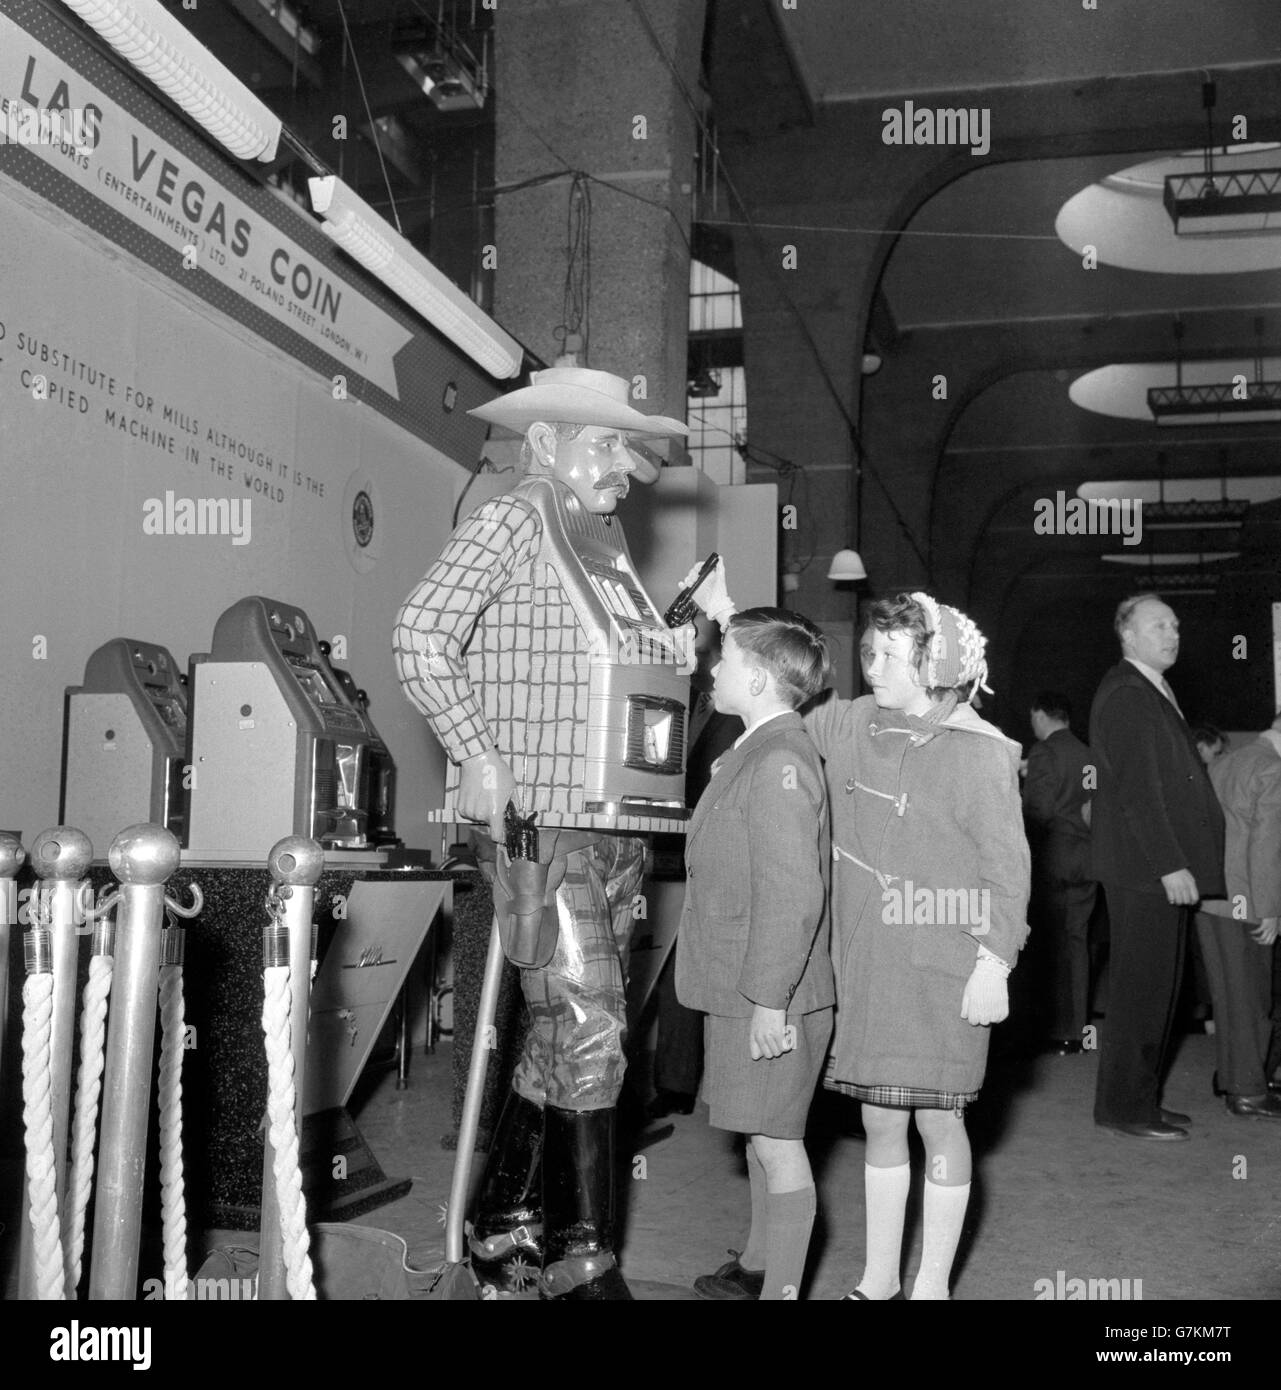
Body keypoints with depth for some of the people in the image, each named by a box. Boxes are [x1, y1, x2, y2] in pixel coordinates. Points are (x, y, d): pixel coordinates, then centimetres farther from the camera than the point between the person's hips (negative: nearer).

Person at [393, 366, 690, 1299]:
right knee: (588, 1031, -8)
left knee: (569, 1033, 13)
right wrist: (477, 755, -21)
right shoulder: (506, 526, -6)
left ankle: (506, 1224, 27)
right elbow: (421, 636, -19)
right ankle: (583, 1259, 4)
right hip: (537, 824, -8)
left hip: (613, 829, 8)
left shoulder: (602, 547, 19)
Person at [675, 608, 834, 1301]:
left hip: (773, 998, -10)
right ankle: (757, 1266, 36)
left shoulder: (779, 763, -20)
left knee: (776, 1142, 1)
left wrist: (770, 1002, -23)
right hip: (741, 992, 10)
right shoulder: (754, 753, 13)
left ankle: (781, 1288, 13)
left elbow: (792, 896, -25)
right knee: (762, 1138, 21)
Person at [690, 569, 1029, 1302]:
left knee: (937, 1119, 6)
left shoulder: (978, 752, -10)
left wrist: (995, 964, -14)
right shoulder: (851, 726, 5)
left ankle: (933, 1284, 22)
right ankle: (881, 1276, 30)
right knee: (880, 1119, 14)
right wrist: (727, 617, 7)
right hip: (866, 959, 5)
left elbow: (1008, 865, -9)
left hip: (942, 965, -5)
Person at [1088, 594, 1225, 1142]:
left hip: (1165, 867, 10)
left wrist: (1179, 863, 12)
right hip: (1143, 868, -10)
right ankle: (1123, 1108, 5)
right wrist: (1170, 865, -21)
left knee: (1159, 987, 13)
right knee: (1141, 988, -4)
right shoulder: (1125, 696, -12)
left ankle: (1142, 1100, 22)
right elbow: (1136, 789, -19)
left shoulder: (1153, 692, 19)